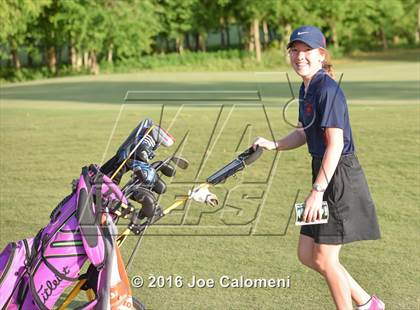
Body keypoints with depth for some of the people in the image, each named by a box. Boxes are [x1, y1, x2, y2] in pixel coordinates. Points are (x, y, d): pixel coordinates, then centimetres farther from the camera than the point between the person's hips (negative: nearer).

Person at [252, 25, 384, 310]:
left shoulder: (328, 89, -18)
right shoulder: (306, 89, 10)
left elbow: (335, 144, -21)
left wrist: (317, 190, -23)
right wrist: (274, 144, 4)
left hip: (340, 178, -10)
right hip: (325, 175, 10)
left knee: (325, 259, 0)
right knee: (307, 255, 13)